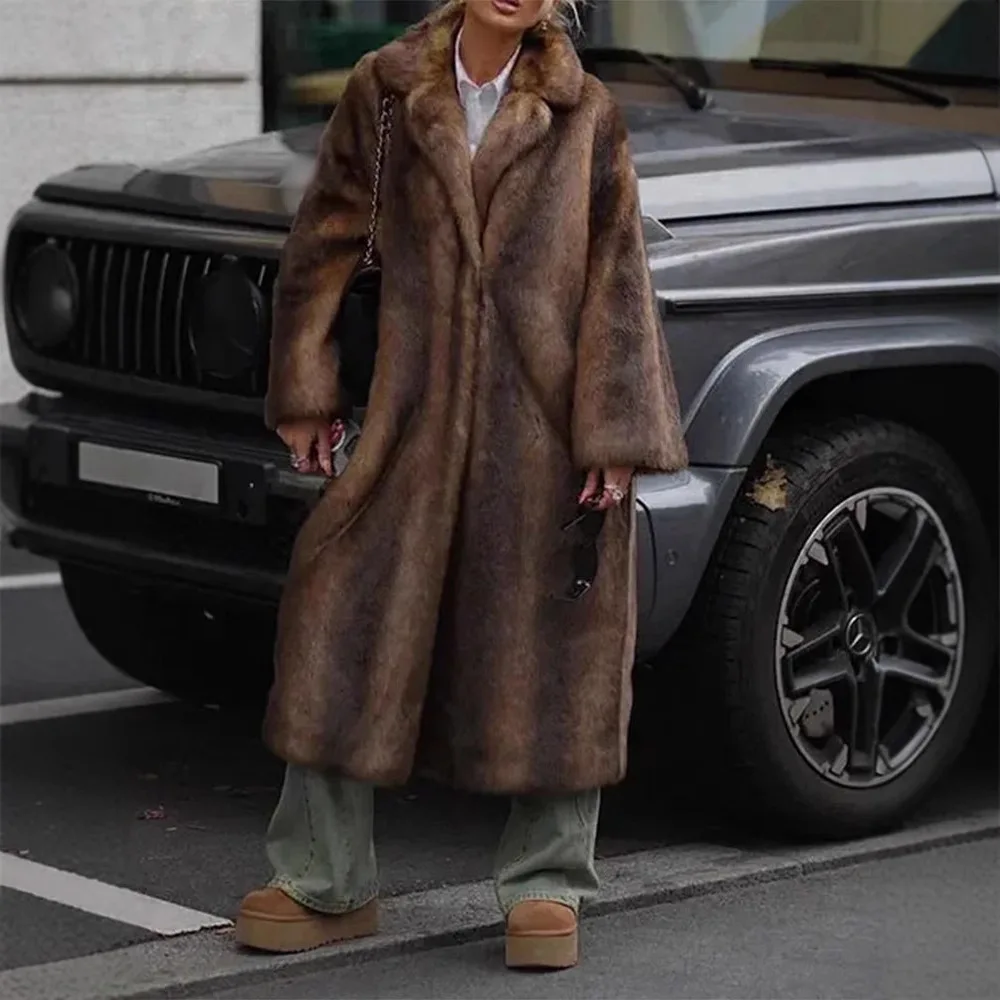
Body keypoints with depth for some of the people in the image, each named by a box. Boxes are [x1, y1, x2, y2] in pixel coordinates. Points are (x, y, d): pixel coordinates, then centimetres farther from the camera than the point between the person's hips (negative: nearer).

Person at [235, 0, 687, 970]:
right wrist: (304, 393, 10)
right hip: (421, 411, 2)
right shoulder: (386, 89, 5)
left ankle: (545, 887, 15)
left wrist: (615, 436, -8)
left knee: (554, 646, 3)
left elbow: (618, 278, -1)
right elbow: (323, 240, 11)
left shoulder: (583, 115, 1)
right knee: (348, 620, 1)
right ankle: (325, 885, 12)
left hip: (550, 421, -1)